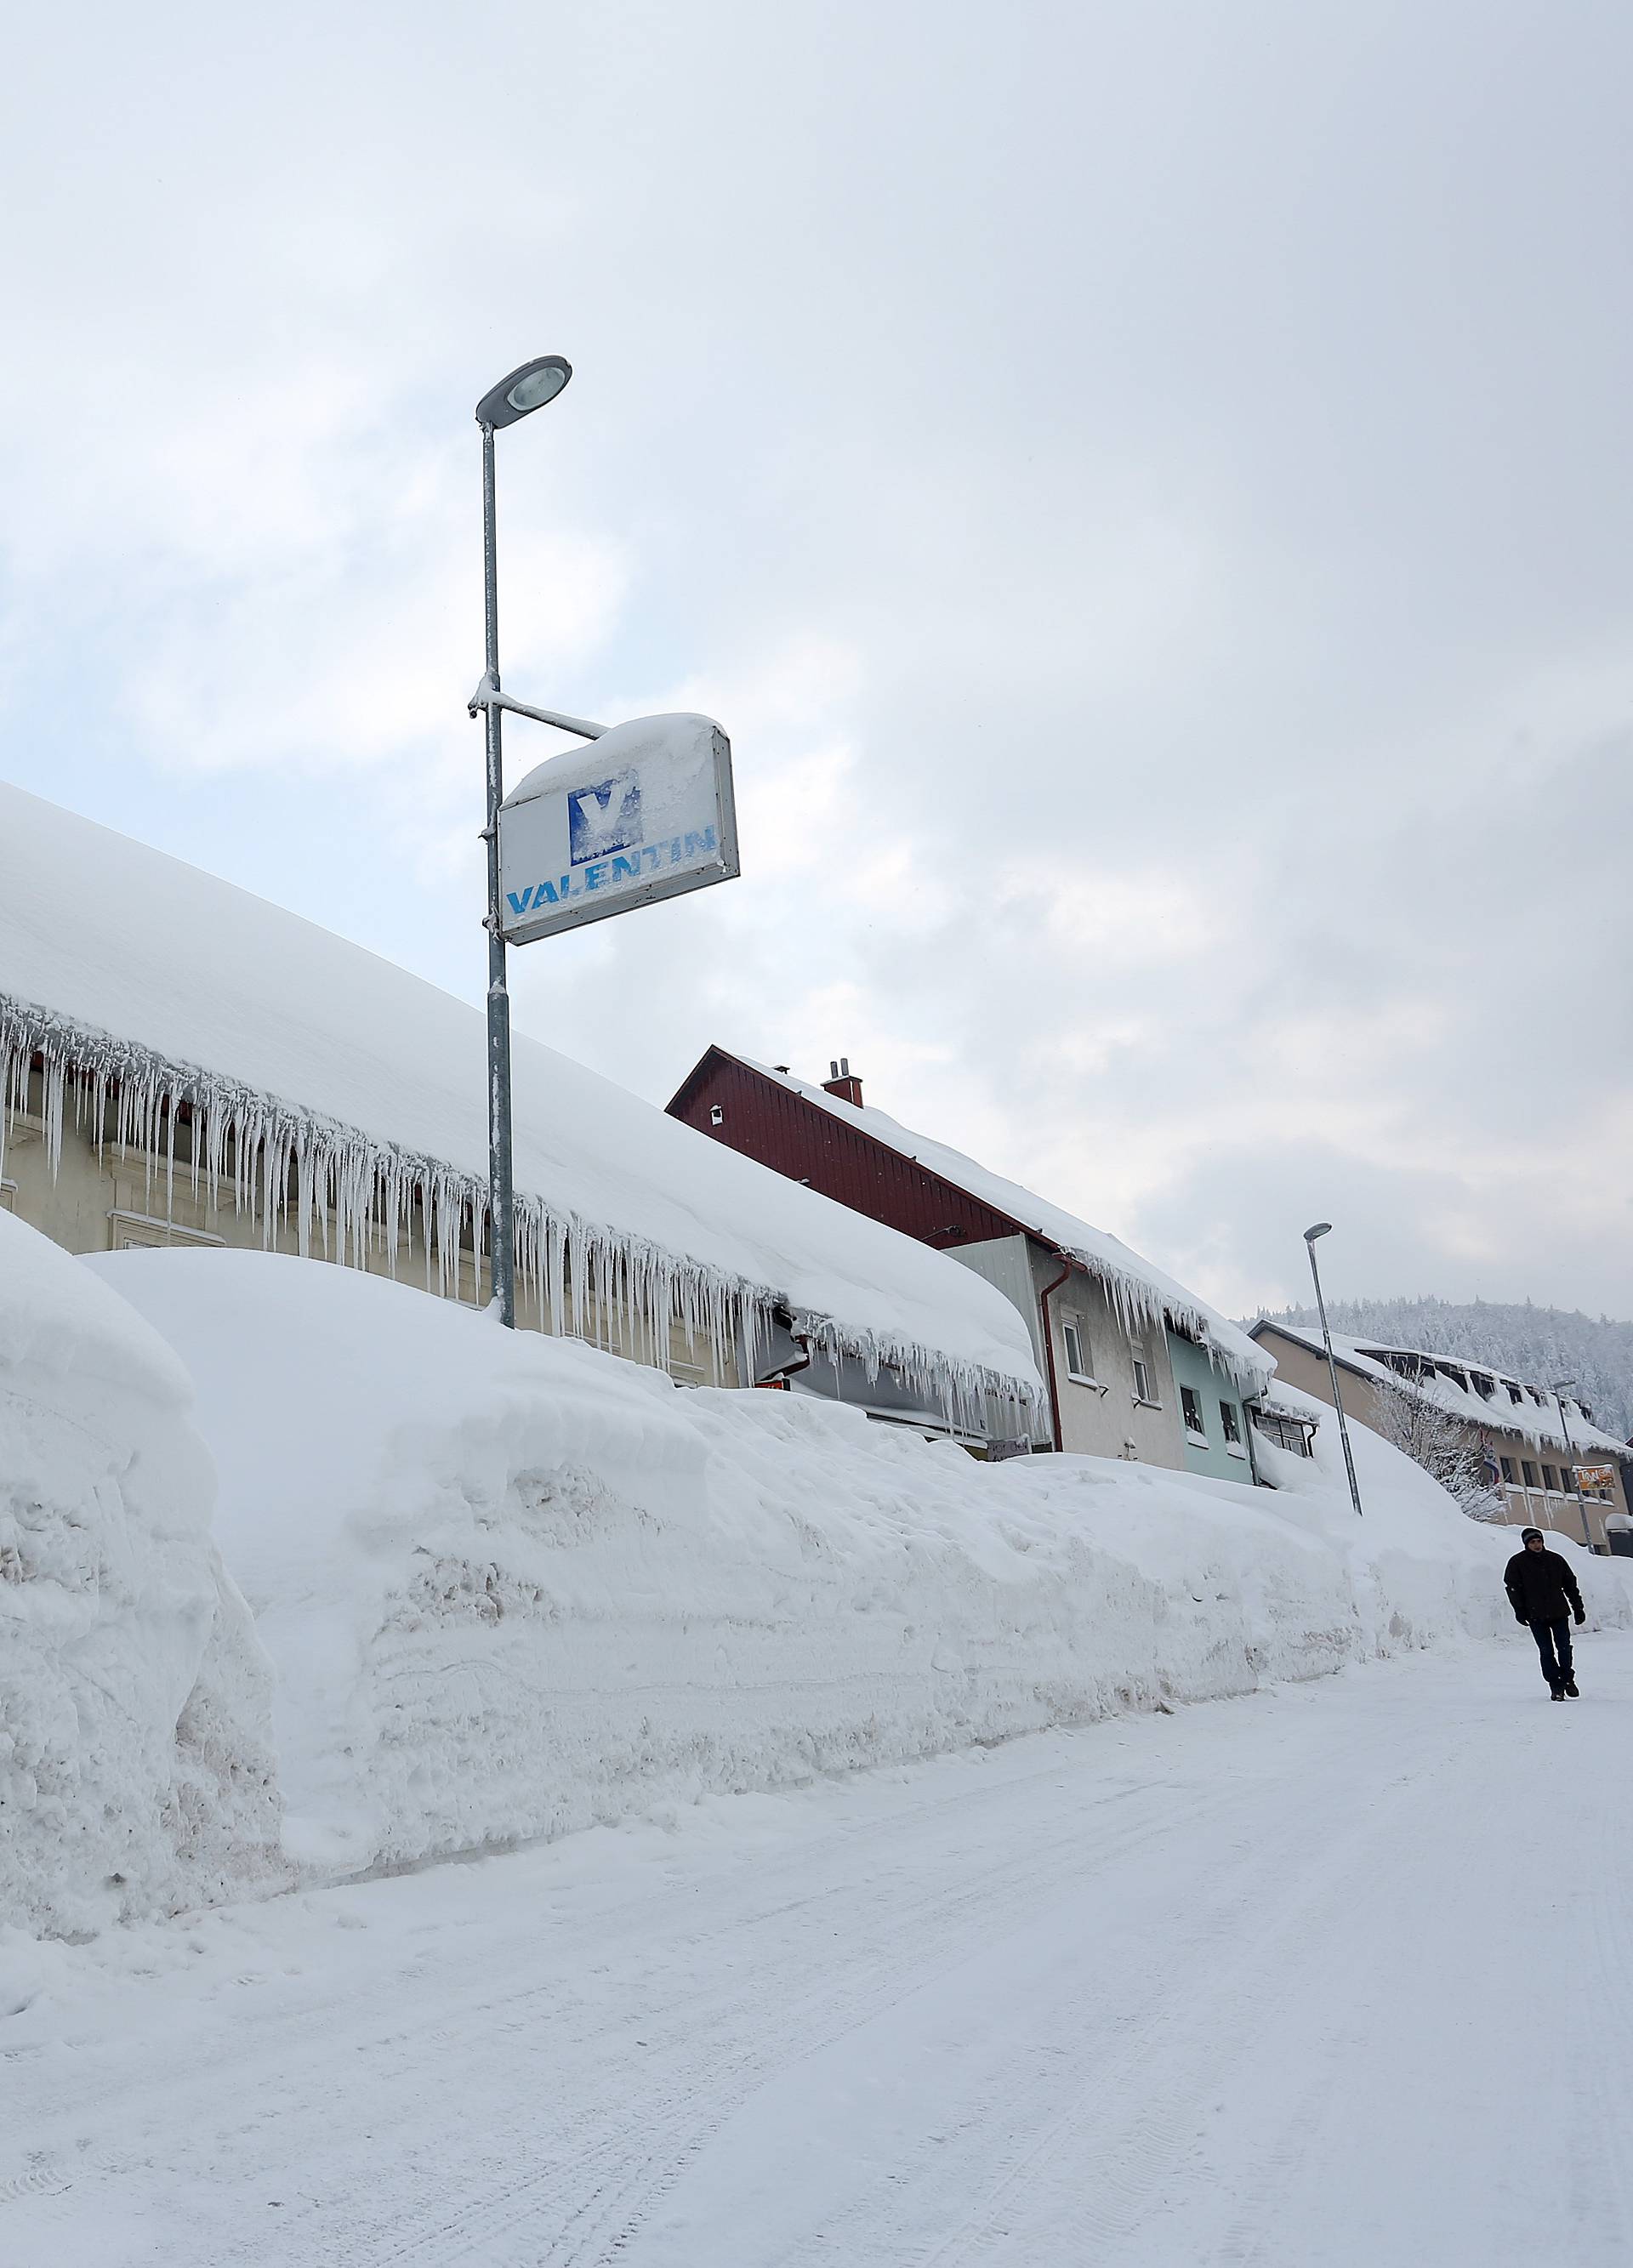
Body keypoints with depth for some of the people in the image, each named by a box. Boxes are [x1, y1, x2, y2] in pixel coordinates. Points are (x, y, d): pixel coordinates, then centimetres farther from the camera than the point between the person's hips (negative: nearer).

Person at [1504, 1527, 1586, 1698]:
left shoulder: (1556, 1560, 7)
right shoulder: (1517, 1563, 0)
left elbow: (1570, 1584, 13)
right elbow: (1513, 1588, -1)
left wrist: (1578, 1608, 11)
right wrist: (1519, 1611, -10)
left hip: (1559, 1613, 2)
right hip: (1536, 1615, -2)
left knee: (1564, 1648, 2)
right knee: (1546, 1652, -1)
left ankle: (1568, 1679, 22)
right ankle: (1556, 1686, 7)